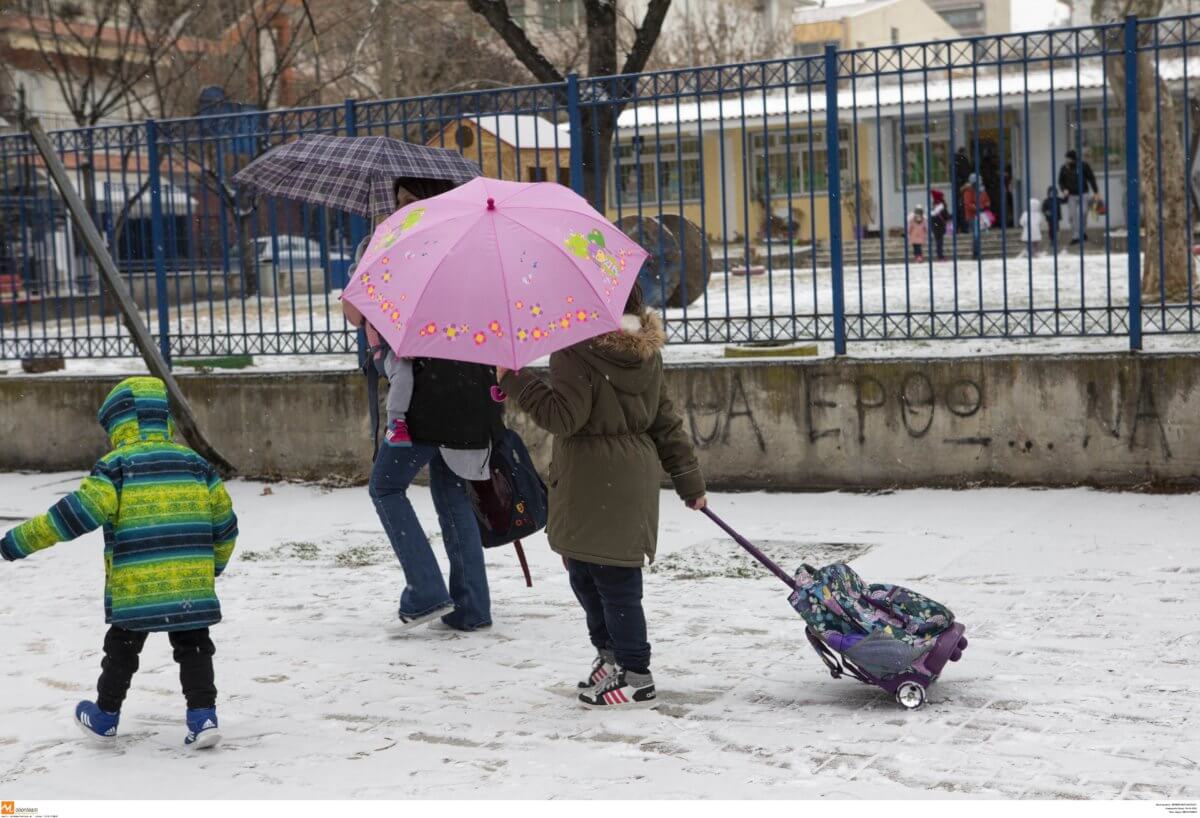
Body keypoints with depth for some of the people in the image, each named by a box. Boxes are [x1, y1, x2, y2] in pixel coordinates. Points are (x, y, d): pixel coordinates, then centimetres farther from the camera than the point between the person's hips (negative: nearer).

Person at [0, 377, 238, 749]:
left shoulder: (116, 465, -6)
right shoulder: (195, 463, 9)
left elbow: (79, 511, -14)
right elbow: (223, 519, 12)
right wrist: (214, 564, 28)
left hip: (136, 587, -3)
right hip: (192, 583, 3)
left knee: (121, 650, 14)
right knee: (192, 648, 12)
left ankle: (105, 718, 28)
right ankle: (203, 716, 1)